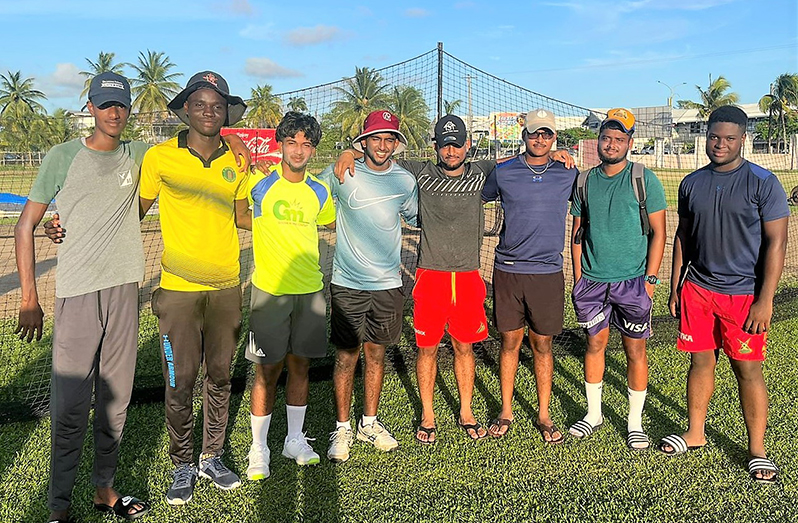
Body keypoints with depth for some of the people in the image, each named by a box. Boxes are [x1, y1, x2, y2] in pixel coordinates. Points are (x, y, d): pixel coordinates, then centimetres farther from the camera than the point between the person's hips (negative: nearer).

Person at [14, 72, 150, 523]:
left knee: (116, 400, 11)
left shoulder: (139, 156, 8)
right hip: (77, 292, -3)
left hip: (125, 288, 4)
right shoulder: (64, 157, -1)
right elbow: (25, 227, 0)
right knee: (71, 406, -2)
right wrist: (30, 299, -5)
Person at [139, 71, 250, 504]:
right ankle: (183, 465, 22)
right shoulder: (160, 157, -4)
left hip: (226, 286, 3)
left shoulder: (236, 160, 5)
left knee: (219, 375, 12)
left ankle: (212, 457, 30)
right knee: (180, 380, 1)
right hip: (179, 288, -3)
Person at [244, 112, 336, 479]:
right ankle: (259, 448, 18)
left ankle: (295, 440, 29)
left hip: (310, 290, 4)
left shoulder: (320, 192, 8)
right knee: (268, 370, 2)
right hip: (270, 290, -3)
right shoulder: (258, 183, -5)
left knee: (300, 365, 13)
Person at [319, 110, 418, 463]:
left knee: (376, 353, 13)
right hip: (347, 284, -2)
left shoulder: (405, 181, 4)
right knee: (346, 356, 3)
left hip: (388, 283, 3)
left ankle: (369, 423, 30)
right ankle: (342, 429, 19)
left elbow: (416, 217, 21)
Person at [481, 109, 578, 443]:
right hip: (507, 271, 0)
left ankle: (544, 416, 21)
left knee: (542, 345, 7)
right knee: (510, 341, 8)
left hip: (547, 273, 0)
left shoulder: (568, 175, 5)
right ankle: (506, 412, 22)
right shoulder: (503, 172, 3)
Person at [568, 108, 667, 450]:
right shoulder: (585, 181, 6)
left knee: (635, 350, 4)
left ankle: (635, 422, 18)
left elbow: (658, 233, -2)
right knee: (594, 343, 11)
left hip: (632, 280, -3)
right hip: (591, 280, 3)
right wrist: (578, 276, 5)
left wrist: (650, 277, -9)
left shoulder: (645, 180, -3)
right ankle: (593, 413, 26)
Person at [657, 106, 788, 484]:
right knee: (701, 361, 11)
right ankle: (695, 433, 26)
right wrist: (675, 287, 11)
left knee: (748, 369, 1)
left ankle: (757, 450, 15)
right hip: (697, 289, 4)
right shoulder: (692, 184, 6)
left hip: (744, 293, -4)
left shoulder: (763, 183, -7)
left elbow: (776, 243, -9)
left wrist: (765, 300, -14)